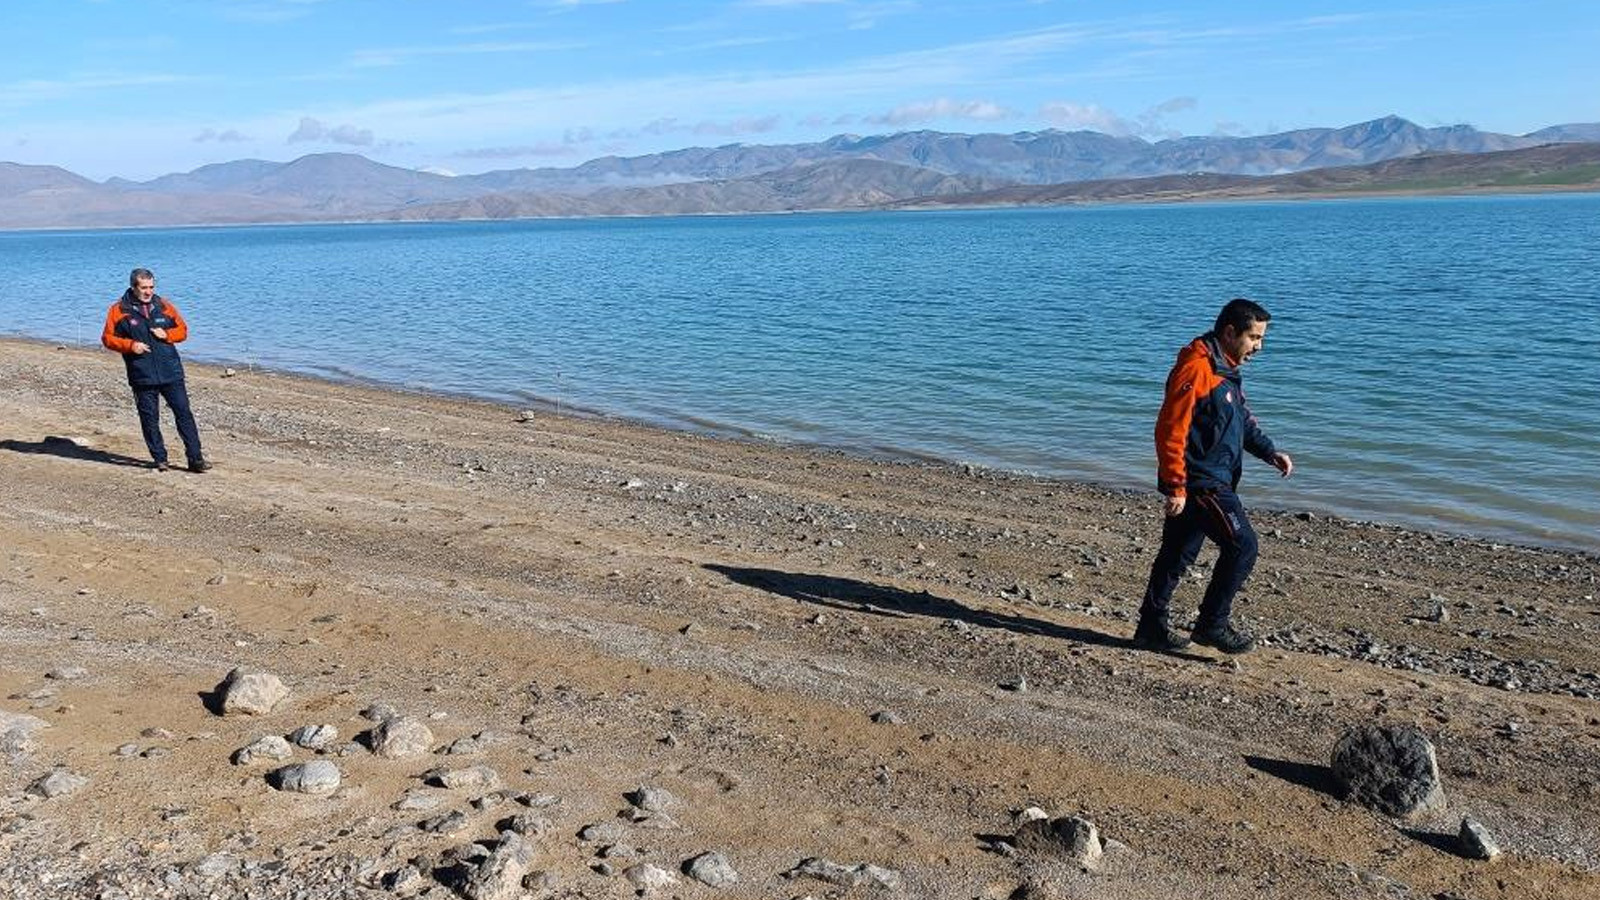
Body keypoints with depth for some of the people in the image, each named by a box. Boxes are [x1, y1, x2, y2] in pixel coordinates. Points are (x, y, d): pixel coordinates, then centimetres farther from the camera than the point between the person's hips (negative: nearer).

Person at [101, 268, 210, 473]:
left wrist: (166, 334, -7)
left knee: (184, 413, -2)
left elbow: (182, 330, 14)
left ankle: (195, 458, 1)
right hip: (142, 377, -1)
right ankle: (159, 459, 16)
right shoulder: (119, 310, 2)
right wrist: (130, 345, -13)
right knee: (149, 418, 5)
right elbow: (107, 338, 4)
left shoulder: (164, 306, 8)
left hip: (171, 373, 1)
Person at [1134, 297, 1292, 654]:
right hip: (1200, 483, -10)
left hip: (1214, 481, 10)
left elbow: (1243, 419, 25)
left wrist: (1270, 452, 10)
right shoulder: (1196, 369, -18)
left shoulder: (1226, 368, 15)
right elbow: (1170, 430, -22)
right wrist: (1176, 487, -22)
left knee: (1179, 554, 13)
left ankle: (1152, 626, 21)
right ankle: (1212, 624, 4)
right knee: (1242, 545, -6)